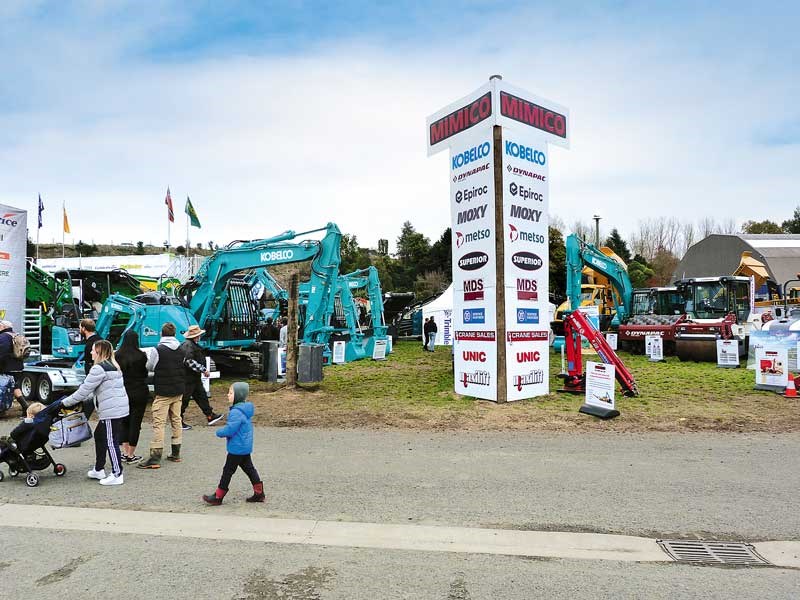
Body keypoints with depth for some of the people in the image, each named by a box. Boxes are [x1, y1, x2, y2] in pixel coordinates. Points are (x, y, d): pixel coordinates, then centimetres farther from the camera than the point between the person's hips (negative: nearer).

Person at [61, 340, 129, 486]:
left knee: (111, 442, -4)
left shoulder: (99, 369, -14)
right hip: (119, 408, 10)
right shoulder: (113, 366, 17)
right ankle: (99, 470, 31)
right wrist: (84, 399, 20)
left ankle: (117, 475, 1)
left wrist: (65, 402, 0)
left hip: (111, 410, -10)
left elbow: (84, 390, -11)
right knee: (99, 435, 21)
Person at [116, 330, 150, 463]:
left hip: (123, 392, 3)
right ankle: (131, 455, 9)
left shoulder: (118, 355, -5)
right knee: (135, 423, 4)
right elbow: (145, 373, -2)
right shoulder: (141, 355, -13)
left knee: (124, 422, 17)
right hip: (139, 392, -3)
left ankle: (124, 453, 19)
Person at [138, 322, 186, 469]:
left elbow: (150, 367, 0)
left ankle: (155, 458, -6)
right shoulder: (181, 350, 4)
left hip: (163, 392, -6)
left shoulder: (157, 350, -13)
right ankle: (176, 453, 21)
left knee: (159, 423, -4)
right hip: (179, 391, 6)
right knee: (176, 420, 14)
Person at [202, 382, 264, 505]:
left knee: (228, 471, 2)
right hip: (246, 447, 10)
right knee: (249, 468, 16)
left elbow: (230, 430, -26)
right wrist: (225, 432, 13)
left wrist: (219, 432, -7)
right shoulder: (246, 409, 7)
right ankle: (259, 493, 20)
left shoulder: (236, 412, -24)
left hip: (237, 448, -10)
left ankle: (218, 496, 14)